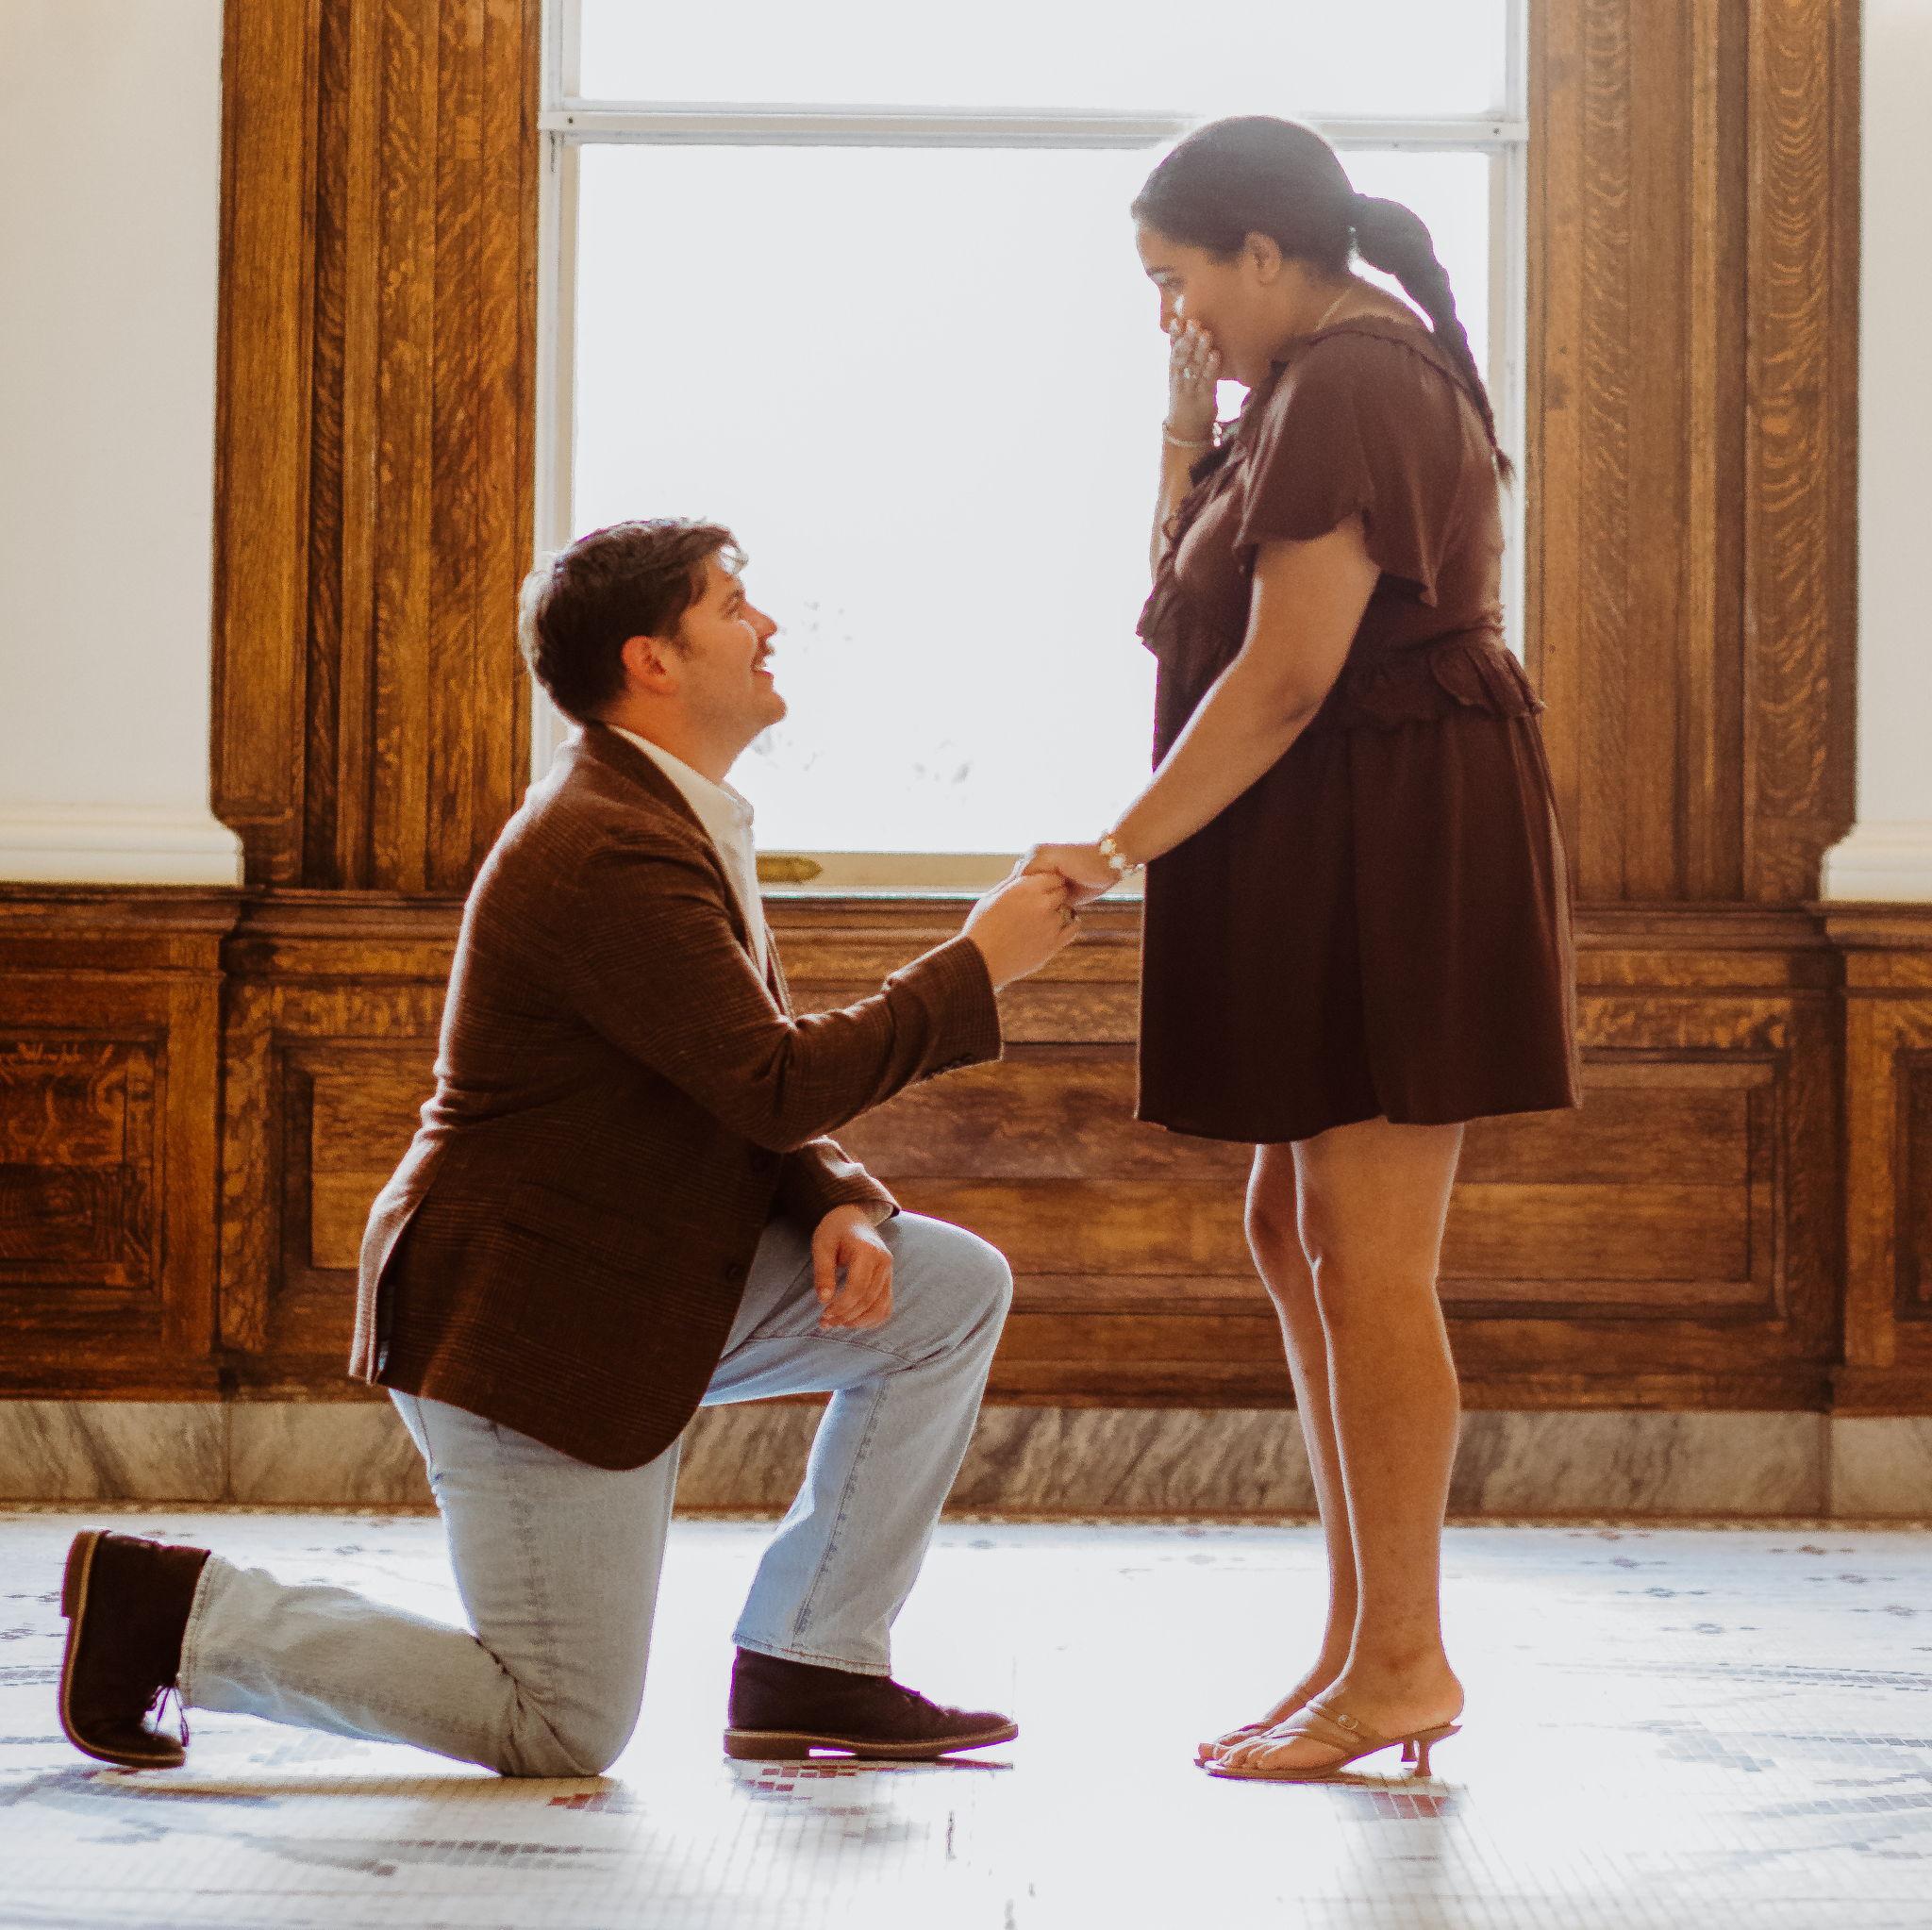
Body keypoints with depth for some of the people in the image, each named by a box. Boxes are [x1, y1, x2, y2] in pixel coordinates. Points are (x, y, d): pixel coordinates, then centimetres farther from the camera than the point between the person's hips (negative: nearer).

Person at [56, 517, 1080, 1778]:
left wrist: (836, 1203, -7)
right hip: (532, 1321, -10)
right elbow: (778, 1083, -27)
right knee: (566, 1735, -3)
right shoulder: (609, 855, -24)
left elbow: (754, 1093, 13)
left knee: (954, 1287, 1)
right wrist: (977, 966, -18)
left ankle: (811, 1667, 8)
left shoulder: (680, 825, 11)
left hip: (649, 1283, 10)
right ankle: (175, 1610, 6)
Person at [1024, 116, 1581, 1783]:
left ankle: (1402, 1663, -1)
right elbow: (1191, 587, 21)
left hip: (1396, 846, -11)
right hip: (1341, 854, 11)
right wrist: (1190, 411, 10)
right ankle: (1366, 1645, 17)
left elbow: (1287, 673, -21)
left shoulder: (1347, 383, -15)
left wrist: (1128, 845, -17)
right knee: (1296, 1237, 12)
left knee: (1365, 1258, -8)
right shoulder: (1341, 377, 19)